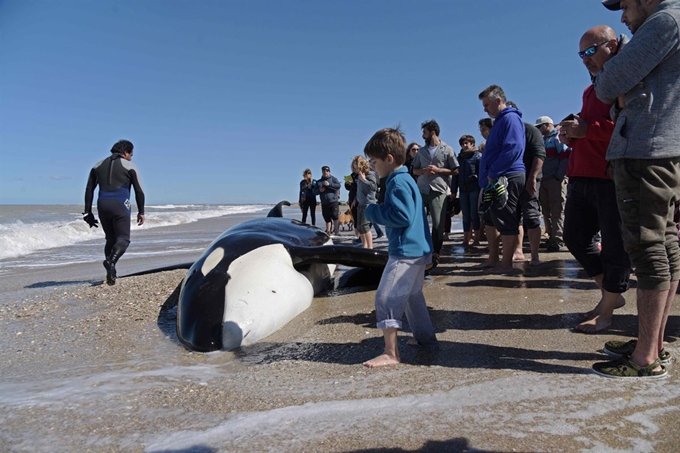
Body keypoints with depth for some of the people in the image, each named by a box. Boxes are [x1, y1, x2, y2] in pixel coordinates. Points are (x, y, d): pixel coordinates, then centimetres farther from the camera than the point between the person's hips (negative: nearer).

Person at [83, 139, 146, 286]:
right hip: (120, 206, -5)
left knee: (110, 239, 15)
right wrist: (141, 211, 6)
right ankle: (111, 260, -32)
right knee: (123, 239, -3)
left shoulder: (98, 165, 16)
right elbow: (139, 190, -1)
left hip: (102, 205, 5)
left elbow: (89, 189, 13)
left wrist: (88, 212, 15)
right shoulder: (130, 166, 3)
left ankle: (111, 274, 10)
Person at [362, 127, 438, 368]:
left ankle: (390, 353, -7)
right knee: (412, 295, 23)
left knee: (386, 298, -9)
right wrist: (376, 211, 10)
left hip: (405, 251, -11)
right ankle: (426, 337, 35)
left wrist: (372, 211, -13)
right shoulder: (405, 179, 15)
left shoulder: (398, 182, -16)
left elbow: (402, 217, -24)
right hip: (417, 248, 11)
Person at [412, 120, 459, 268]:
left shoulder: (447, 150, 3)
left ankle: (435, 255, 9)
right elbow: (414, 170, 18)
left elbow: (455, 171, 2)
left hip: (438, 191, -3)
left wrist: (437, 169, -10)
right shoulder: (421, 151, 15)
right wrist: (424, 171, -4)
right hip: (421, 191, 4)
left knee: (438, 224, 0)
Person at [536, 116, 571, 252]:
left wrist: (559, 175, -17)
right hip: (544, 180, 8)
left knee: (557, 211, -9)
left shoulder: (558, 137, -3)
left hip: (556, 180, -8)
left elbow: (566, 156, -13)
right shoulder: (543, 141, 22)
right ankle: (552, 237, 16)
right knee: (547, 210, 9)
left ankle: (558, 241, -9)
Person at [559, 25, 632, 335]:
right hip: (582, 178, 9)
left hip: (614, 179, -9)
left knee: (615, 245, 1)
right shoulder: (591, 90, 23)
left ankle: (606, 310, 13)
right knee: (575, 237, 12)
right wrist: (570, 133, 12)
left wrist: (587, 130, -20)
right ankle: (610, 294, 28)